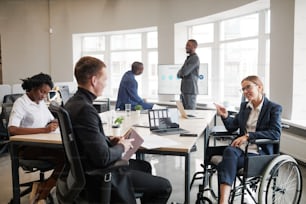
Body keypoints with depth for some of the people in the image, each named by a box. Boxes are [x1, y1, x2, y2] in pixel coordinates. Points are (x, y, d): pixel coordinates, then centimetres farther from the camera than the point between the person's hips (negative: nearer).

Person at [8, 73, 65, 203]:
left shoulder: (41, 102, 14)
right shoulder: (21, 103, -9)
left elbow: (51, 120, 22)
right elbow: (12, 129, -23)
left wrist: (57, 123, -4)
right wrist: (43, 130, -29)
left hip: (42, 143, 8)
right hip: (27, 147, -7)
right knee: (64, 158, -28)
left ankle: (41, 190, -7)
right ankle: (42, 192, -9)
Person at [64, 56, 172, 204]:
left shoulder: (74, 102, 1)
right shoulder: (85, 109, -29)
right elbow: (102, 157, -30)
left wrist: (110, 140, 3)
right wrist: (121, 147, -11)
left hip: (89, 167, 10)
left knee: (144, 166, 27)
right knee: (164, 187, -2)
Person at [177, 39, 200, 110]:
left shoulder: (195, 58, -10)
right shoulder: (188, 58, 20)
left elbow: (184, 72, -20)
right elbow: (179, 74, 19)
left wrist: (180, 73, 3)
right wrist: (181, 73, -4)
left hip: (190, 91, -9)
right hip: (184, 91, 9)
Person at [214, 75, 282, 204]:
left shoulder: (274, 108, 1)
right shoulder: (244, 106, 18)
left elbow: (275, 133, -12)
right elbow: (232, 127, 18)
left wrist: (248, 136, -21)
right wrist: (225, 116, -3)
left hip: (260, 151, -4)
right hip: (241, 147, 4)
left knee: (225, 165, -30)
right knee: (229, 151, -33)